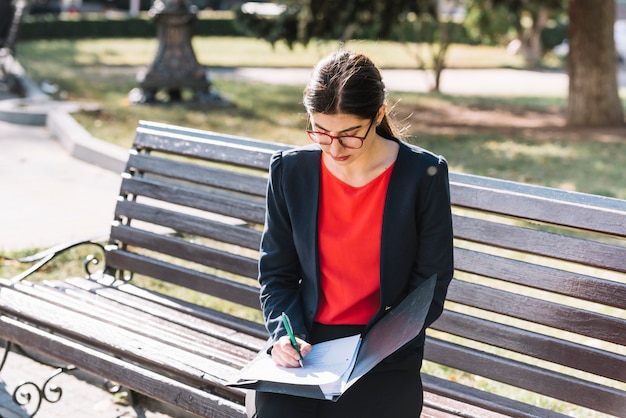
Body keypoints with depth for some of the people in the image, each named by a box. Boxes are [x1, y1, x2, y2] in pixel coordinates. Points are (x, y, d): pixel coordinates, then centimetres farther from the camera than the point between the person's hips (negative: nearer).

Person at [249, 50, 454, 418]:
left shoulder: (424, 175, -5)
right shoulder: (289, 170, 3)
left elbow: (432, 284, -1)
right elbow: (276, 272, 10)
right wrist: (285, 333, -9)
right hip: (305, 346, 2)